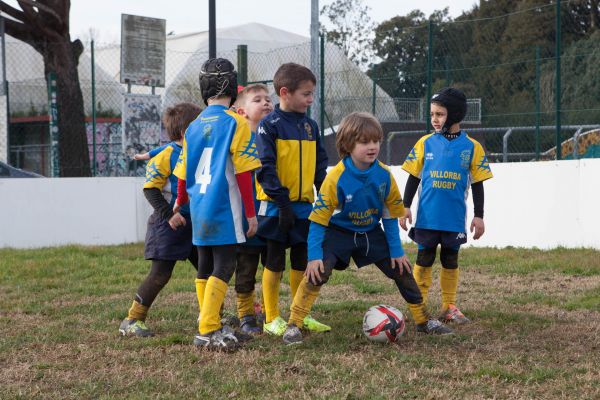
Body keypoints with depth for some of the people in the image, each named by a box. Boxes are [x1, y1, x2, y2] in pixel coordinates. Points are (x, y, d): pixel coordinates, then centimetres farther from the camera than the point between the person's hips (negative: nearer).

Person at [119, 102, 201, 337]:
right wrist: (168, 214, -22)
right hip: (168, 226, -7)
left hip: (194, 224, 7)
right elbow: (150, 188, -15)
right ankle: (132, 320, 0)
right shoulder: (167, 155, -13)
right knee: (160, 274, -7)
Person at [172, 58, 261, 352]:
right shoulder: (235, 123, -8)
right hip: (225, 210, -6)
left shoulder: (193, 127, 10)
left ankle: (209, 328, 19)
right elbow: (243, 173, -11)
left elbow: (183, 173, 14)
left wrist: (179, 205, 30)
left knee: (205, 269, 13)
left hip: (199, 210, 6)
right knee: (224, 267, -5)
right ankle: (209, 330, -13)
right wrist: (251, 213, -5)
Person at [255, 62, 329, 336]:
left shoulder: (310, 126, 10)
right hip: (277, 208, -6)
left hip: (304, 205, 6)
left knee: (302, 262, 12)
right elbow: (265, 168, -15)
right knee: (274, 263, 3)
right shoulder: (269, 125, -10)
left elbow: (320, 164, 14)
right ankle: (272, 319, 10)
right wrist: (282, 201, -19)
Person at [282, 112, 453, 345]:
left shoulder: (384, 175, -14)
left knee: (401, 269, 6)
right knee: (317, 273, -25)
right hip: (339, 233, -4)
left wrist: (396, 251, 0)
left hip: (372, 234, 4)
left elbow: (391, 215, -1)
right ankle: (294, 325, -16)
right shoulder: (337, 177, -26)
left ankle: (423, 321, 25)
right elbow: (319, 219, -21)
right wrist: (314, 256, -26)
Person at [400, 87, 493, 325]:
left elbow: (477, 183, 3)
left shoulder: (472, 147, -1)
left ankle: (449, 307, 17)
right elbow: (413, 177, 6)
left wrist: (479, 216, 1)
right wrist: (405, 207, 2)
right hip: (427, 216, 0)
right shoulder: (425, 143, 1)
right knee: (424, 259, 4)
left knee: (450, 261, 10)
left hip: (455, 218, 0)